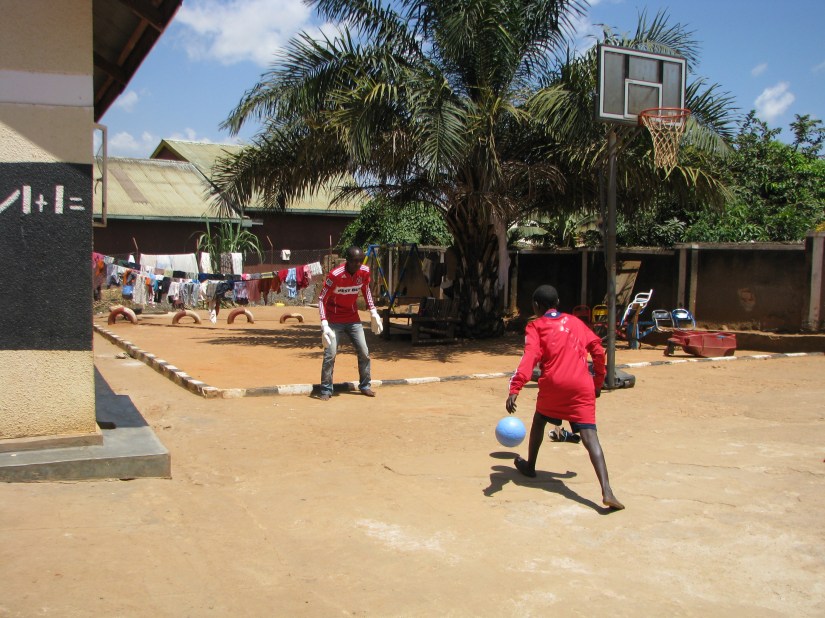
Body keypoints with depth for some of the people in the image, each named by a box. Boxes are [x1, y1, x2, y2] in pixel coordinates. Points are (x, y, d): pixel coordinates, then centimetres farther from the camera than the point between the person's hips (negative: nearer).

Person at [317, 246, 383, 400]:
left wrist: (373, 312, 6)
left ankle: (365, 386, 22)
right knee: (330, 355, -11)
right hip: (334, 321, -5)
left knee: (364, 353, 4)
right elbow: (321, 299, -19)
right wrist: (324, 324, -28)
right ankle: (326, 390, 3)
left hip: (353, 319, 5)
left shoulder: (365, 271, -11)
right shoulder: (335, 275, -25)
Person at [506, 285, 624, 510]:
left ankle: (530, 466, 42)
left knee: (539, 421, 27)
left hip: (553, 385, -2)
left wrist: (514, 389, -19)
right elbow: (597, 350, 14)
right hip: (582, 387, 2)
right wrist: (598, 382, 24)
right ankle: (607, 491, -23)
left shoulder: (535, 326, 6)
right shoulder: (575, 322, 19)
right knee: (589, 435, -7)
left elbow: (529, 358, -10)